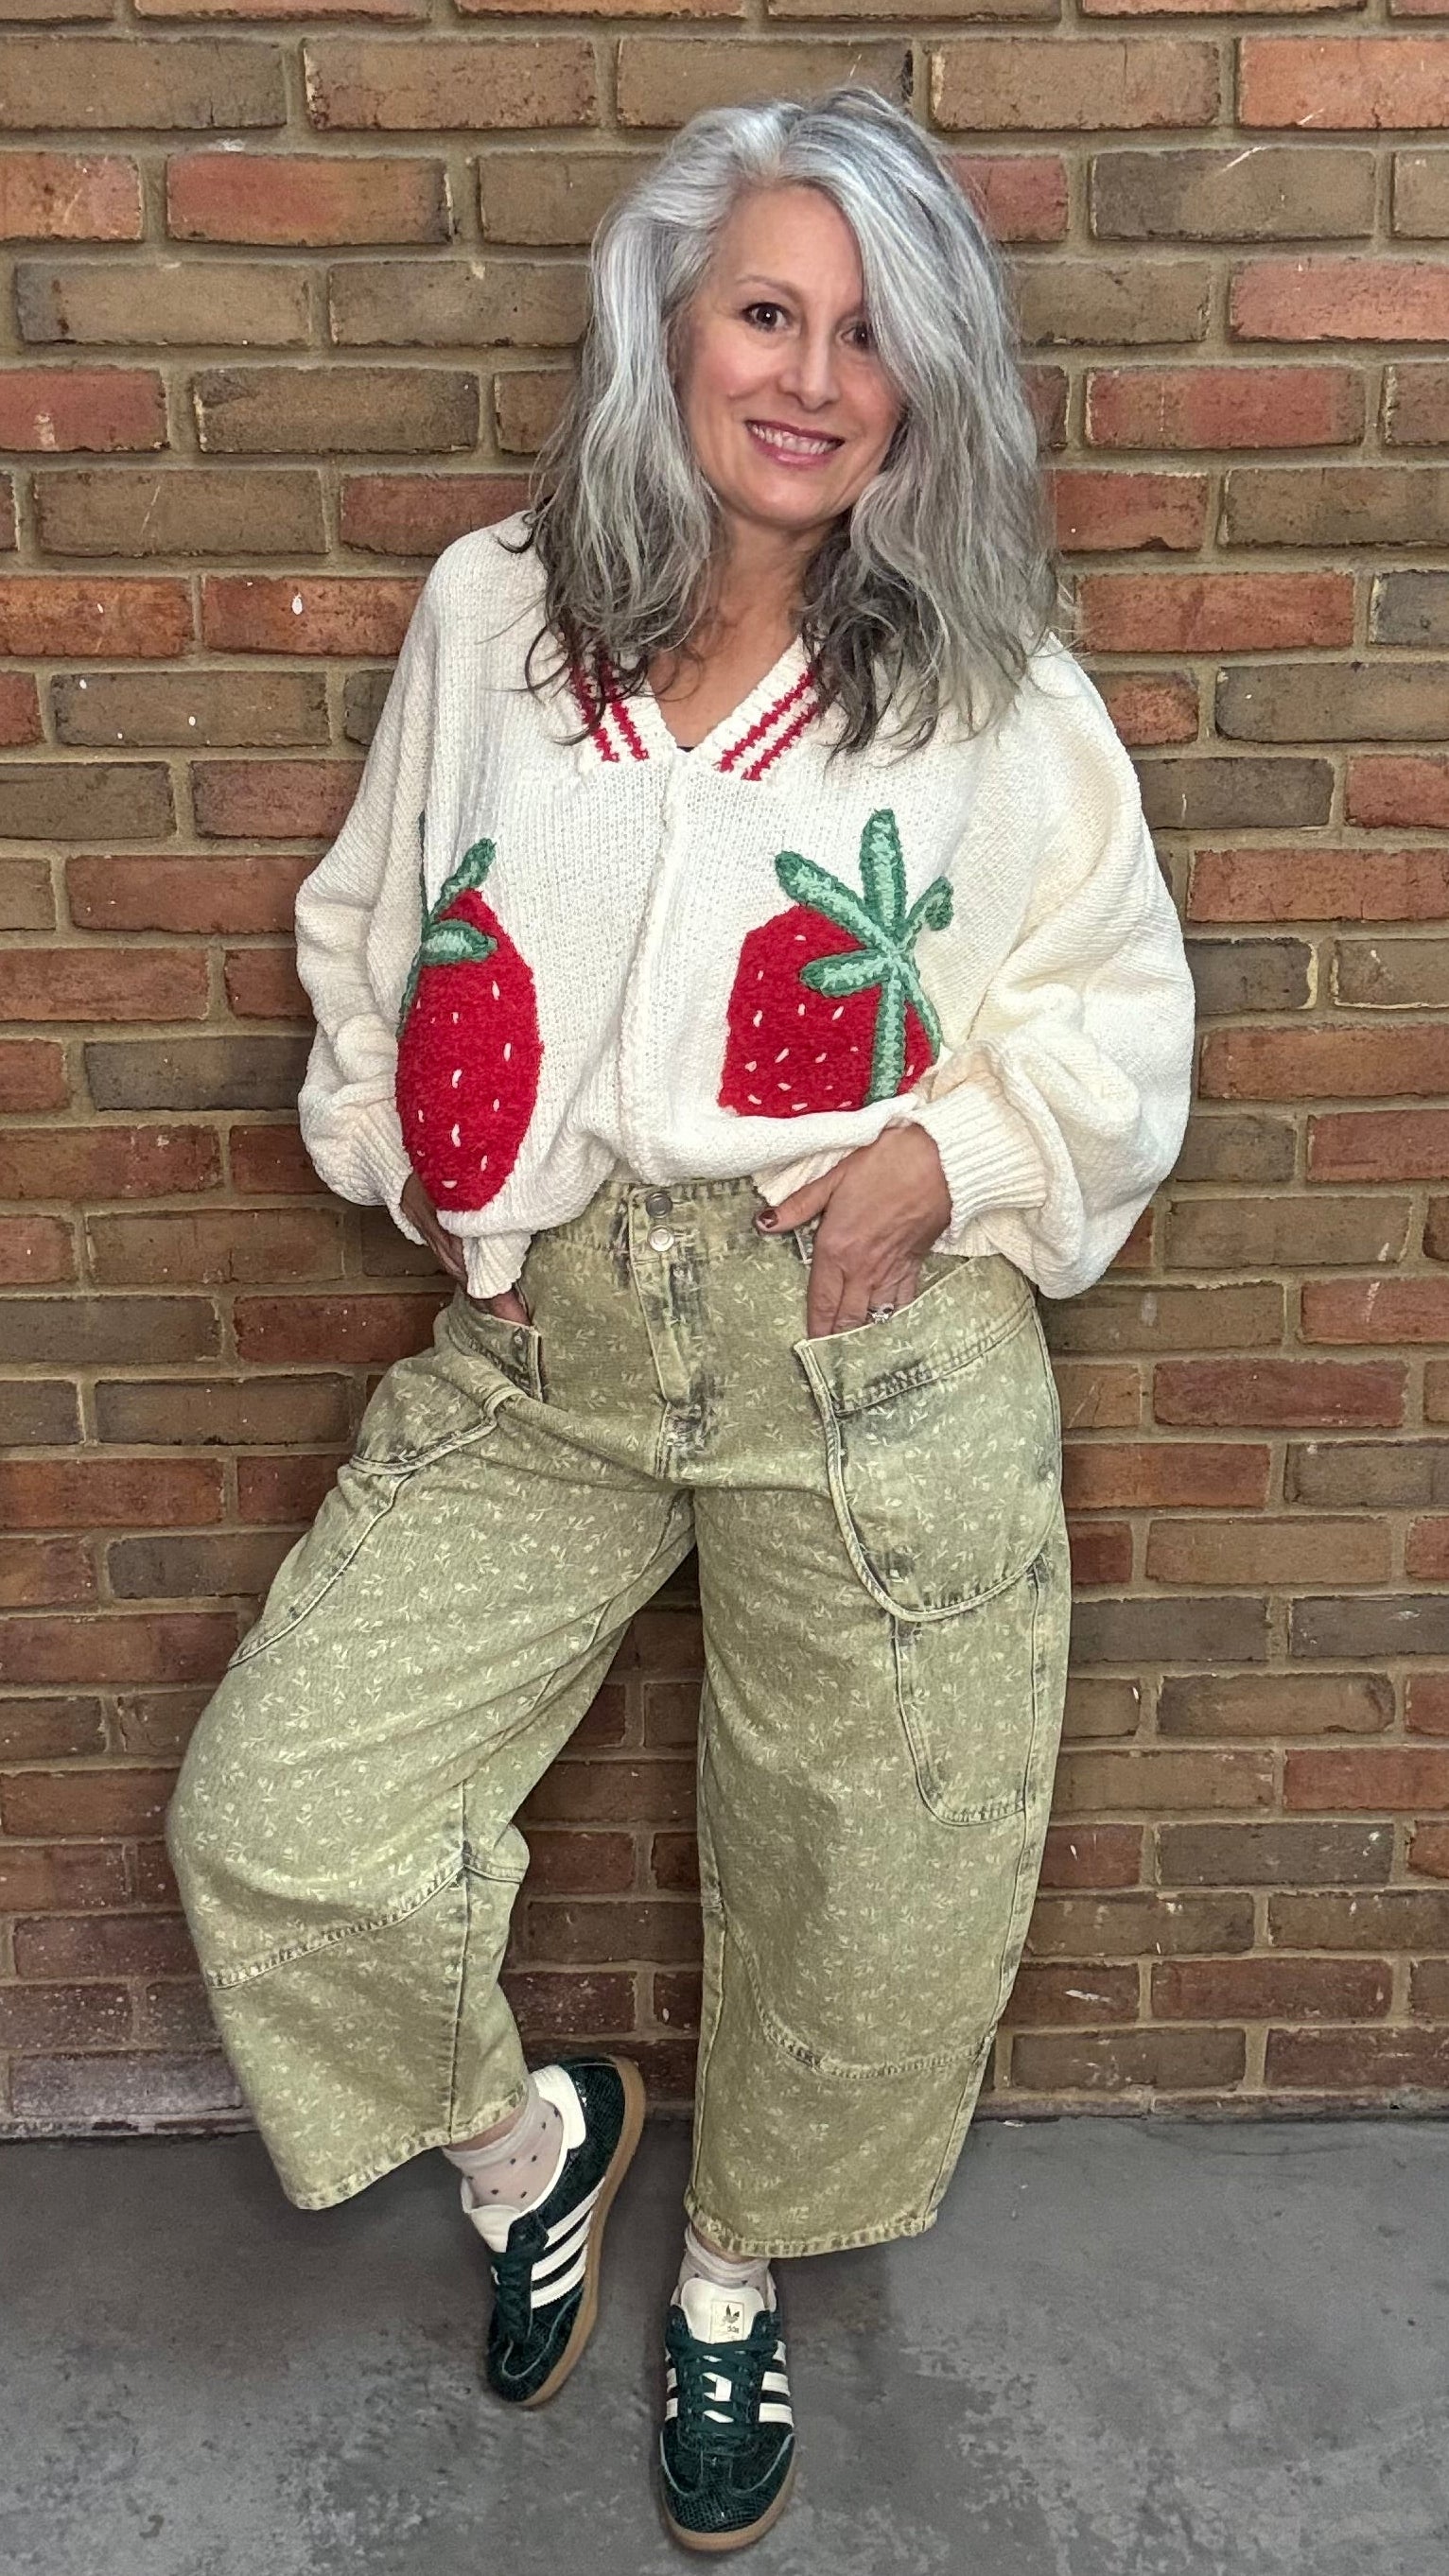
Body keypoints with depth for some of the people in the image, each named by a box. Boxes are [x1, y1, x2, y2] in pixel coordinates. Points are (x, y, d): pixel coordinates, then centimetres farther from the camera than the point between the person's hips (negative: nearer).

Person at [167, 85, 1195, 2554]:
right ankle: (524, 2136, 29)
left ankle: (738, 2277, 44)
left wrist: (955, 1152, -12)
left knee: (856, 1884, 10)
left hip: (877, 1356, -1)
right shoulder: (486, 612, 7)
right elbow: (370, 933, 17)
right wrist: (416, 1152, 1)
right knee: (272, 1817, -5)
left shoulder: (994, 681, 3)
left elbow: (1114, 1015, 7)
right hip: (539, 1349, 2)